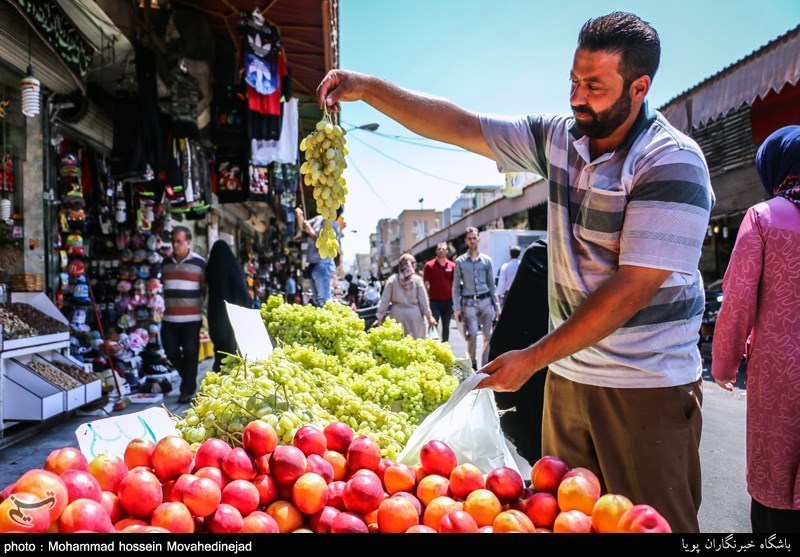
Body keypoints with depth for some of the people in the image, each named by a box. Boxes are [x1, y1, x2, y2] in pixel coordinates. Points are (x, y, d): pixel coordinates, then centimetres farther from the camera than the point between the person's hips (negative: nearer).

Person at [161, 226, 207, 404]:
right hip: (169, 318, 5)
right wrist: (162, 306, 18)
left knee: (190, 354, 0)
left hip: (191, 318, -4)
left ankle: (187, 390, 13)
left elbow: (206, 290, 2)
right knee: (171, 352, 9)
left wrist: (202, 308, 1)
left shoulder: (199, 263, -4)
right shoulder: (166, 263, 10)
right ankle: (189, 379, 32)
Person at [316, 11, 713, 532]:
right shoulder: (558, 137, 2)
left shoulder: (673, 163, -17)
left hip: (647, 384, -6)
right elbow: (459, 126, 1)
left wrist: (533, 357, -19)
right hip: (568, 370, 6)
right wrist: (367, 87, -8)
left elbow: (633, 288, -22)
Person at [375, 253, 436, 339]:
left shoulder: (392, 280, 1)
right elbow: (423, 301, 0)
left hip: (397, 315, 1)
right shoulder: (417, 280, 0)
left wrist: (380, 316, 6)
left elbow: (385, 300, 1)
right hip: (414, 315, -1)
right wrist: (429, 316, 6)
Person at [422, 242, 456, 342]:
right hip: (434, 301, -3)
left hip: (448, 301, 3)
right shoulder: (429, 265, -2)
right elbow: (426, 284, -1)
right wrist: (427, 299, -4)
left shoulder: (452, 266, 4)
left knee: (446, 327, 11)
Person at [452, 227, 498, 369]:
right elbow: (456, 286, 4)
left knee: (488, 336, 3)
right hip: (469, 303, -2)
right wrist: (457, 308, -2)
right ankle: (473, 363, 7)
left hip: (486, 301, 2)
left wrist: (495, 305, 9)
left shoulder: (486, 260, 9)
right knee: (472, 334, -12)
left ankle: (485, 365, 13)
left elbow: (491, 284, 12)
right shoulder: (460, 261, 4)